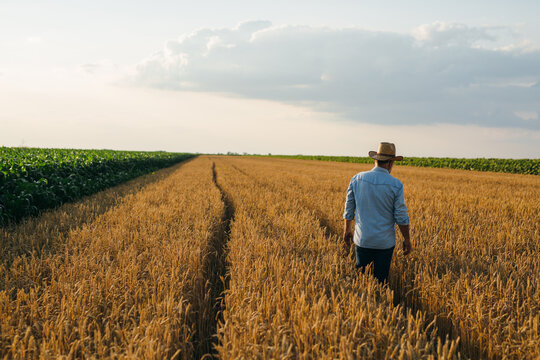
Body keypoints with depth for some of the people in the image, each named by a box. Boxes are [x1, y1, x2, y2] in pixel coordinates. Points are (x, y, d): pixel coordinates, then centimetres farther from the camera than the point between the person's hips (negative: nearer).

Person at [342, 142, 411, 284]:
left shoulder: (357, 179, -3)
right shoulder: (396, 185, -11)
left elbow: (349, 209, 5)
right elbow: (401, 217, -8)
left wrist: (347, 230, 18)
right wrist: (407, 239, 4)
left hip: (362, 240, 2)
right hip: (385, 242, -2)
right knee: (380, 279, 9)